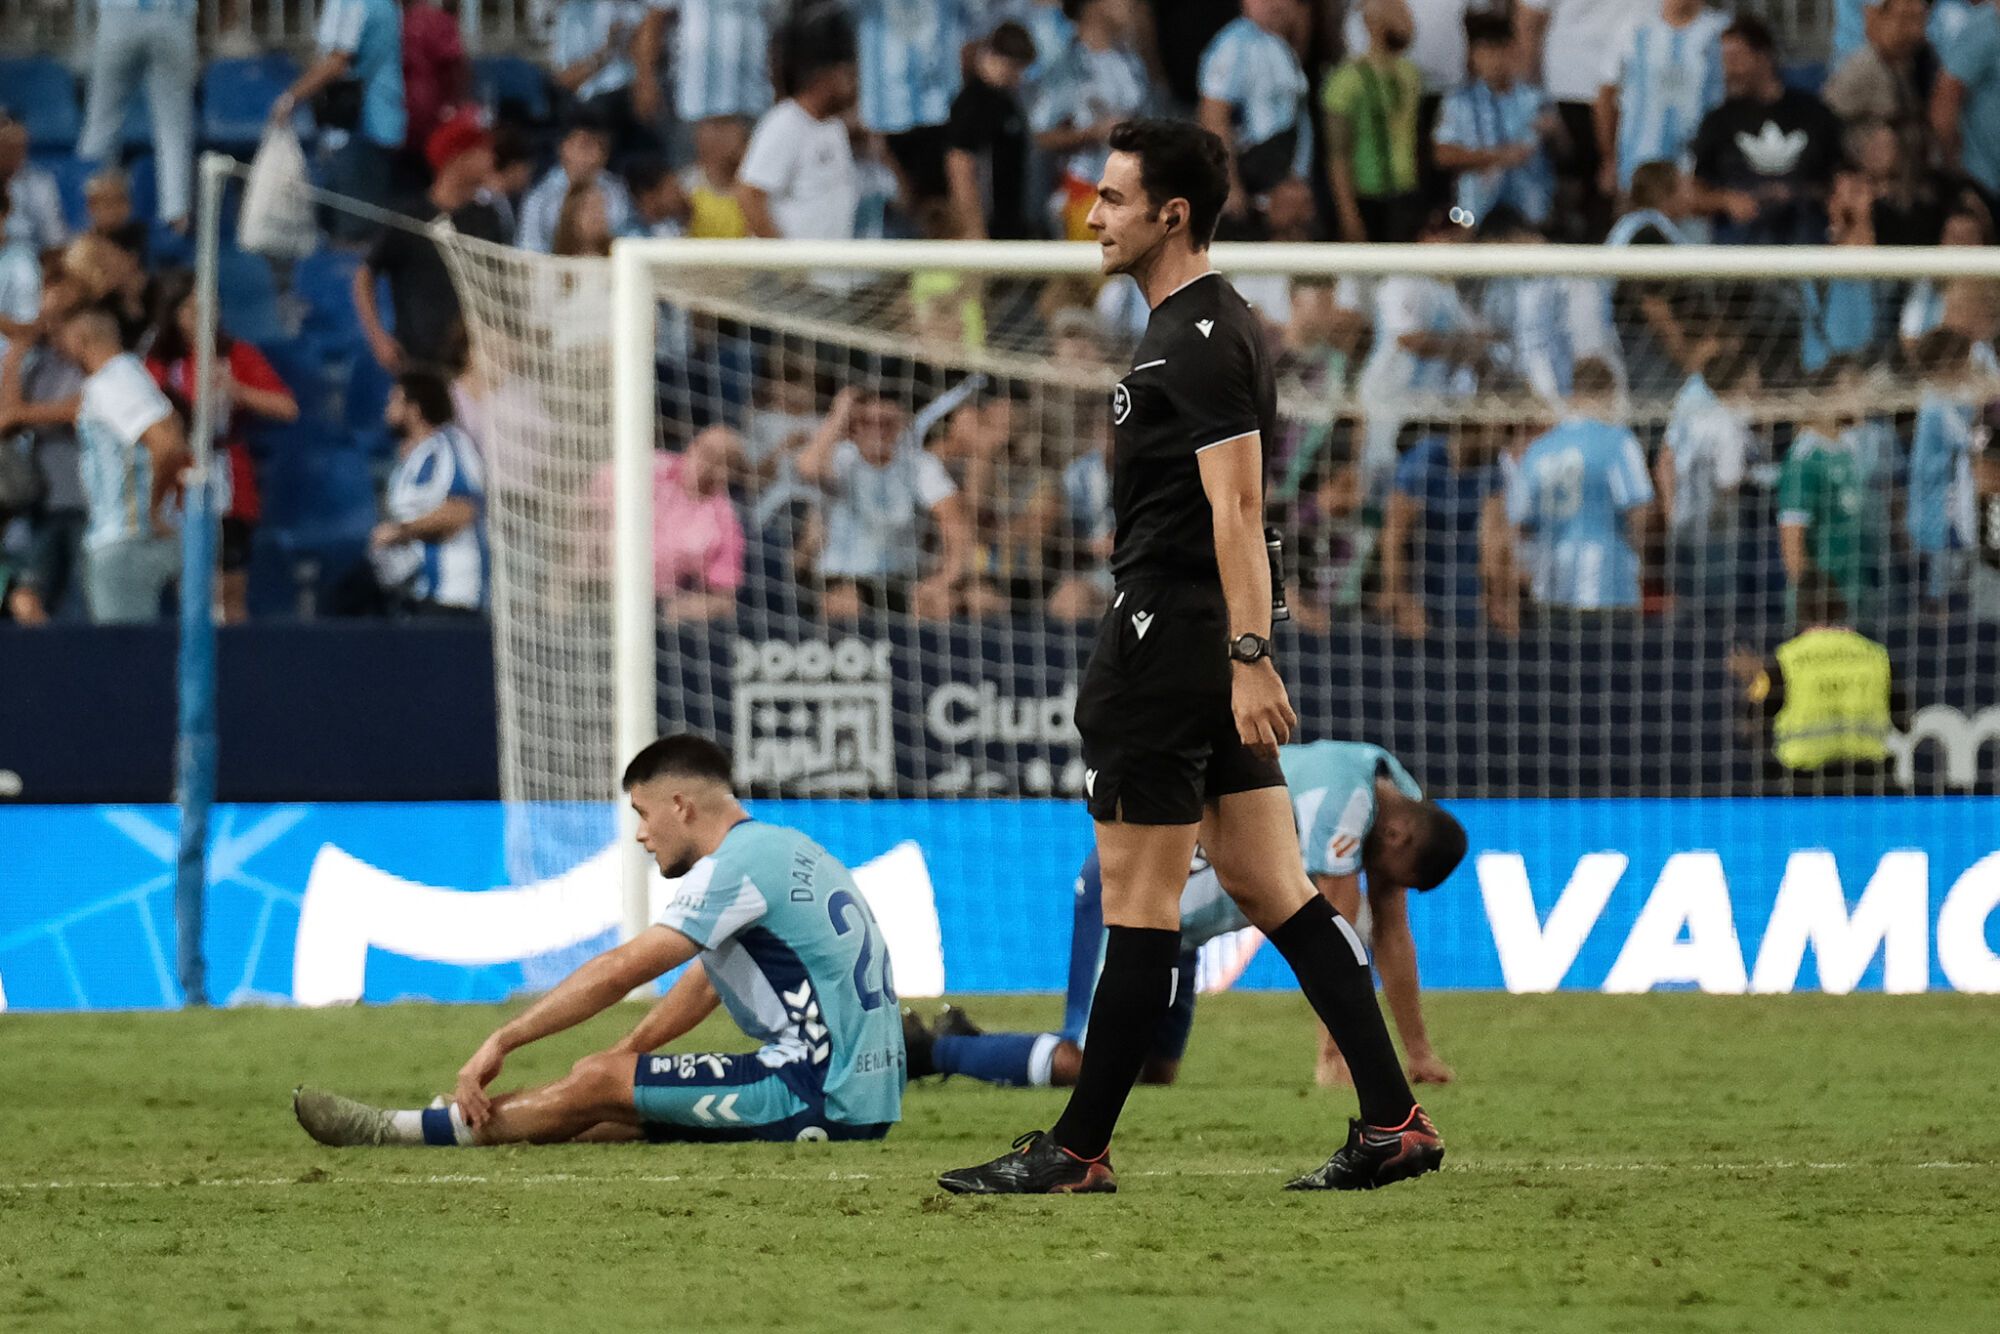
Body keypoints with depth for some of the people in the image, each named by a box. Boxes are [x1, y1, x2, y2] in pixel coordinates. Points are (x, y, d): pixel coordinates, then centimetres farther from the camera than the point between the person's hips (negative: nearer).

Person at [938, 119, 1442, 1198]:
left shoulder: (1200, 338, -13)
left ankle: (1078, 1150, 0)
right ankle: (1392, 1120, 3)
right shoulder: (1198, 325, 19)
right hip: (1212, 654, 10)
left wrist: (1248, 659, -25)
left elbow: (1236, 509, -20)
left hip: (1168, 637, -10)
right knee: (1269, 888, 8)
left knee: (1137, 900, -5)